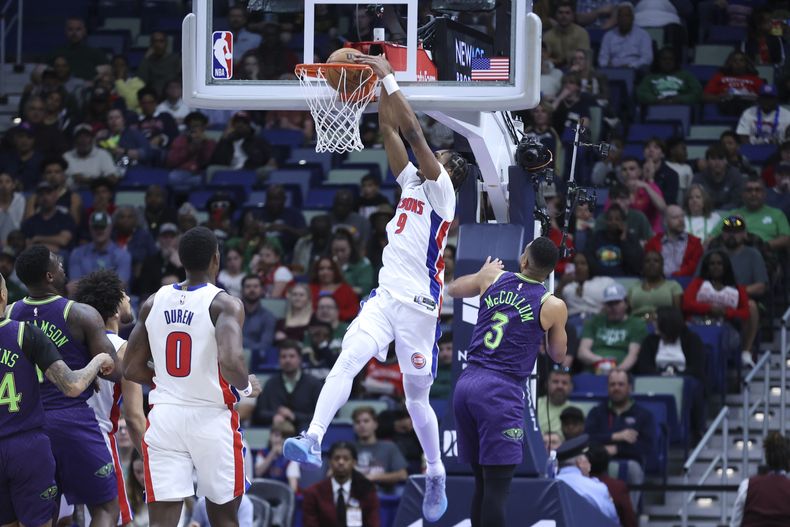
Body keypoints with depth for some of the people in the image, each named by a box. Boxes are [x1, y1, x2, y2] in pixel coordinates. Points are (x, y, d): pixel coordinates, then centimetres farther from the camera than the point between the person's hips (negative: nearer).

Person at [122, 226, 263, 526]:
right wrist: (247, 388, -4)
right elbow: (230, 362, -25)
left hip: (164, 418, 3)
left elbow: (131, 370, 9)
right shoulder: (224, 305, -10)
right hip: (211, 418, -3)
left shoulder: (154, 303, 5)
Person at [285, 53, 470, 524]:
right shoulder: (412, 183, 15)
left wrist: (389, 79, -16)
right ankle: (314, 440, -32)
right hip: (385, 299, 6)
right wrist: (381, 84, 2)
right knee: (347, 360, -18)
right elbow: (391, 131, 12)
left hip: (418, 306, -6)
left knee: (416, 397, 4)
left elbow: (414, 133, -15)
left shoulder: (441, 191, -5)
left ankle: (437, 476, 21)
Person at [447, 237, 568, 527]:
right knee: (497, 487, -8)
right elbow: (558, 355, 14)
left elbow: (454, 289, 29)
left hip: (466, 384, 6)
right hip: (500, 391, -6)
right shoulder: (553, 306, -2)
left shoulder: (492, 278, 8)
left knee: (482, 483, 16)